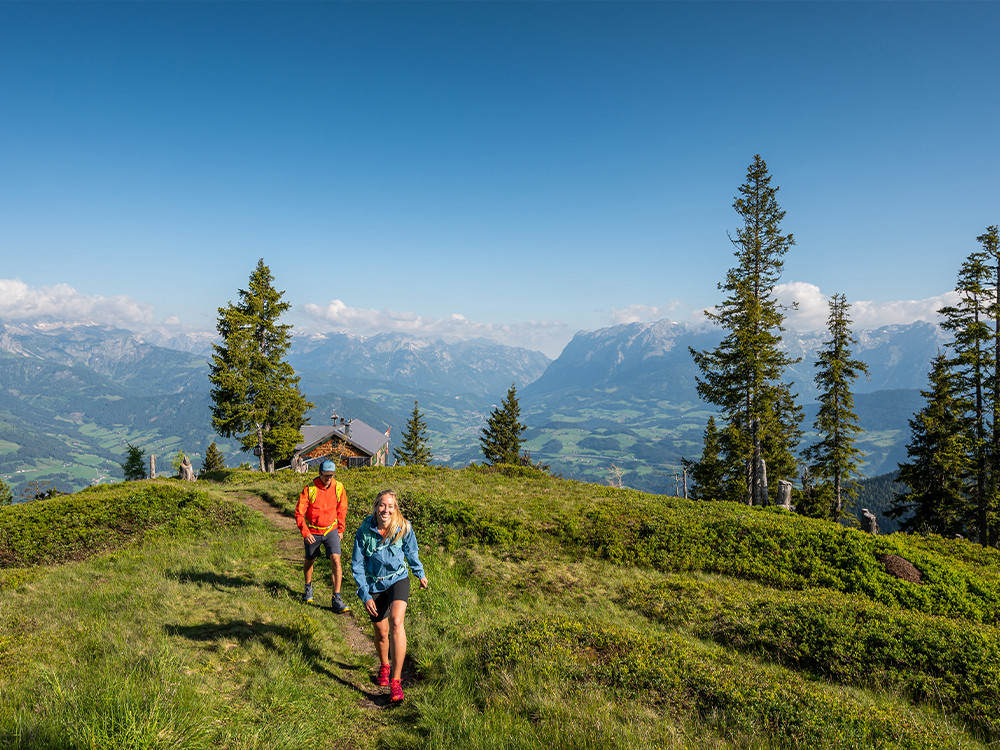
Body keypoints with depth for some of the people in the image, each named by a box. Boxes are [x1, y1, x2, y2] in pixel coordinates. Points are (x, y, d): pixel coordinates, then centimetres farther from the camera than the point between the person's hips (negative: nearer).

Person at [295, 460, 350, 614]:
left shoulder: (338, 487, -7)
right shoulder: (309, 489, -16)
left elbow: (342, 509, 9)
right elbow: (299, 513, -10)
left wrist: (340, 530, 9)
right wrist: (305, 532, -18)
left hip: (331, 530, 1)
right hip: (312, 532, -1)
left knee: (336, 561, -14)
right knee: (309, 561, 16)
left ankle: (336, 599, -9)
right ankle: (308, 587, 47)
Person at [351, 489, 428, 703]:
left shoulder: (404, 528, -16)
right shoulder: (364, 532, -19)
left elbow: (411, 552, 5)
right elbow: (357, 565, -8)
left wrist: (420, 574, 18)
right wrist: (365, 595, -11)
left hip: (398, 580, -1)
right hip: (374, 585, 1)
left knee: (396, 621, -25)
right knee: (381, 633, 12)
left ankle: (396, 681, -21)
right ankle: (384, 665, 46)